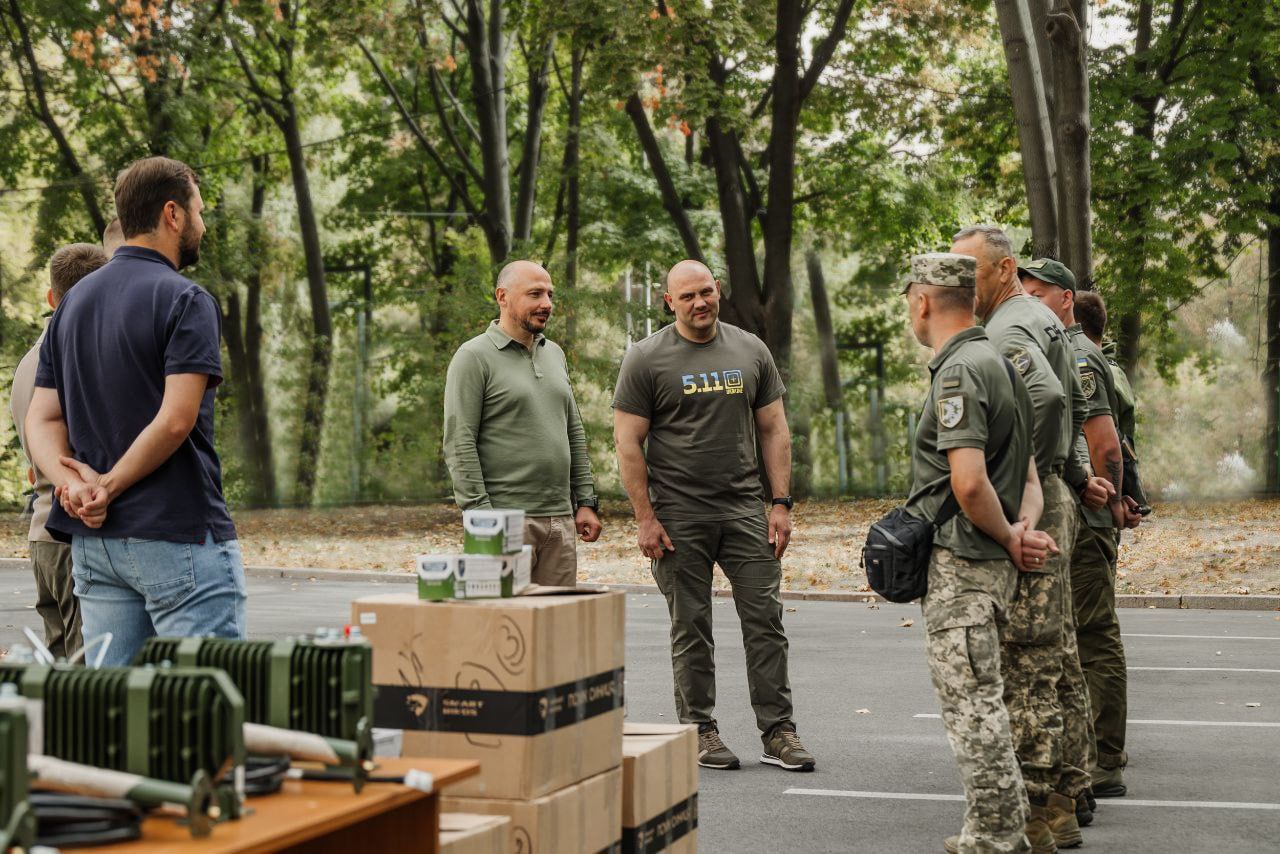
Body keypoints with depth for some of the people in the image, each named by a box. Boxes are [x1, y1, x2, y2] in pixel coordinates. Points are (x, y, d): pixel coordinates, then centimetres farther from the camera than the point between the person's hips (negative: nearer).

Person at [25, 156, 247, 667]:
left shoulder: (73, 303, 14)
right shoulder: (185, 301, -10)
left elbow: (42, 420, 8)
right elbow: (175, 420, -20)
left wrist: (74, 484, -7)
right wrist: (109, 487, -10)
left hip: (93, 542, 8)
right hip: (179, 533, -8)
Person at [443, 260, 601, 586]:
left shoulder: (554, 354, 18)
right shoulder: (474, 357, -5)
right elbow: (459, 446, -11)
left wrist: (586, 501, 13)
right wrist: (480, 517, -17)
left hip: (560, 520, 7)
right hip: (505, 521, -7)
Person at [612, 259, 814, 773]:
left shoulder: (750, 351, 9)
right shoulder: (646, 359, -2)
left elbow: (773, 430, 11)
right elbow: (628, 442, -3)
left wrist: (781, 504, 3)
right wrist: (645, 518, -9)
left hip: (745, 510, 3)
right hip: (679, 517, -3)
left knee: (765, 618, 0)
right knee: (690, 628, 5)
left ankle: (777, 733, 6)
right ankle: (700, 731, 15)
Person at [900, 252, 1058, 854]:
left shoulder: (959, 371, -16)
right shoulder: (997, 361, 16)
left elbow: (969, 483, -26)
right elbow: (1028, 471, 17)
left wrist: (1009, 538, -10)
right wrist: (1024, 526, 0)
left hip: (960, 562, -10)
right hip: (991, 561, 10)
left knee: (972, 705, -3)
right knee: (978, 700, 19)